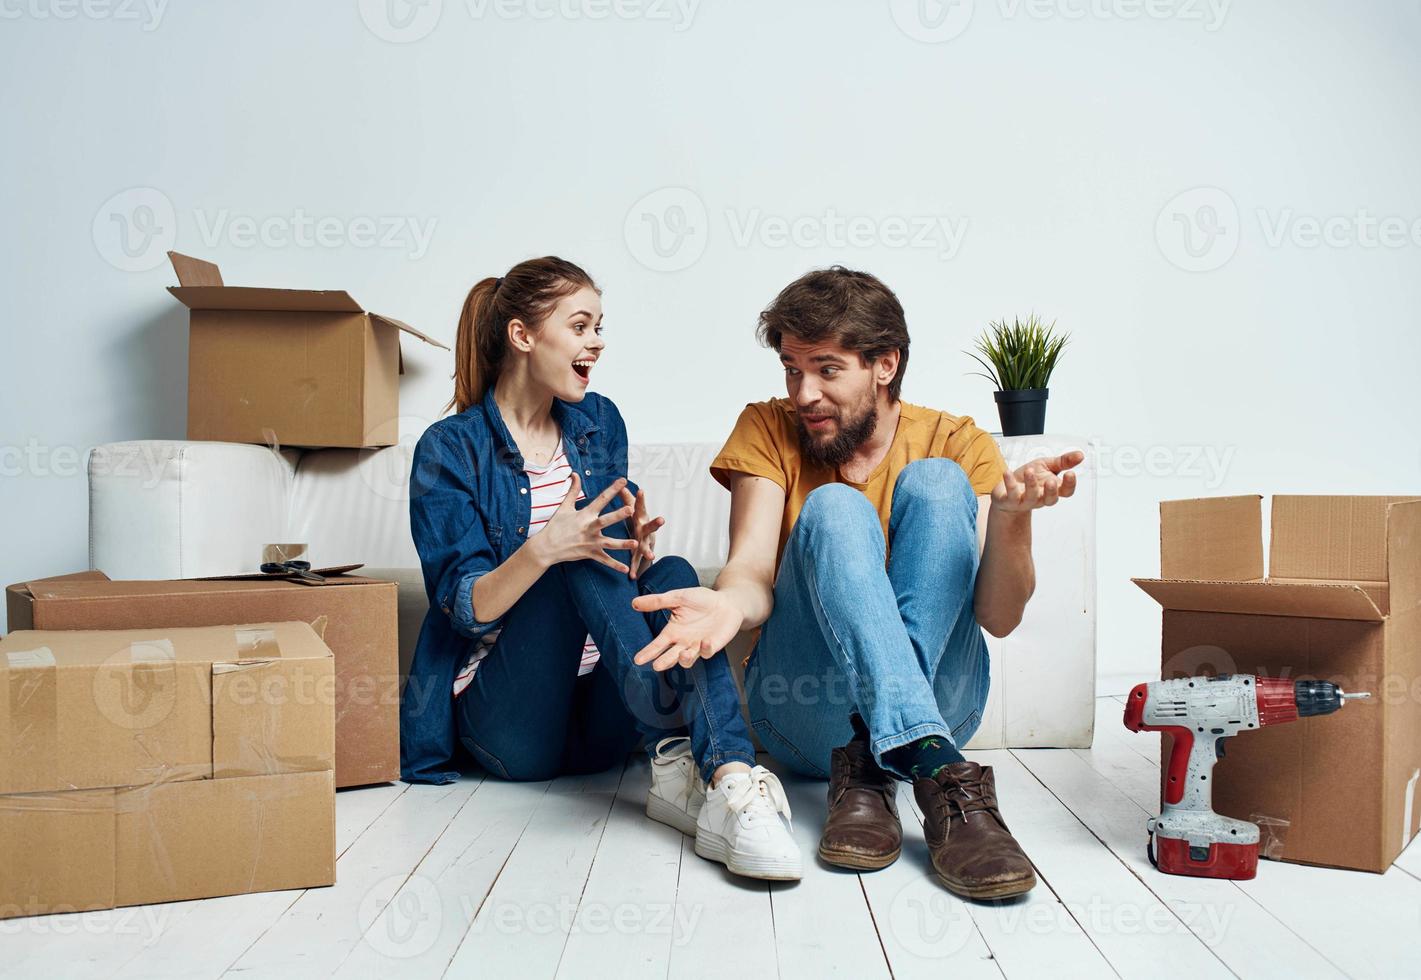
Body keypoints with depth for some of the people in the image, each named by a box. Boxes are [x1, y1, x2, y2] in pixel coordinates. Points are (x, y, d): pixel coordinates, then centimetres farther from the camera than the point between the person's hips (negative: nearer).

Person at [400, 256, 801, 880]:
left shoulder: (599, 423, 10)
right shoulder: (450, 449, -6)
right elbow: (464, 607, -12)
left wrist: (636, 549, -11)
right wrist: (543, 549, -32)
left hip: (600, 720, 4)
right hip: (508, 726, -4)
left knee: (671, 574, -24)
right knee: (580, 561, -27)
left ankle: (729, 774, -45)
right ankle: (679, 753, -37)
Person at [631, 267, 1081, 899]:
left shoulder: (958, 443, 3)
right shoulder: (768, 430, 6)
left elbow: (998, 617, -7)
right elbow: (753, 570, -9)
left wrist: (1011, 514, -27)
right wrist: (731, 602, -34)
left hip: (937, 700, 1)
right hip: (802, 716, 0)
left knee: (936, 483, -19)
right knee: (832, 509, -24)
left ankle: (868, 768, -31)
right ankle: (937, 774, -40)